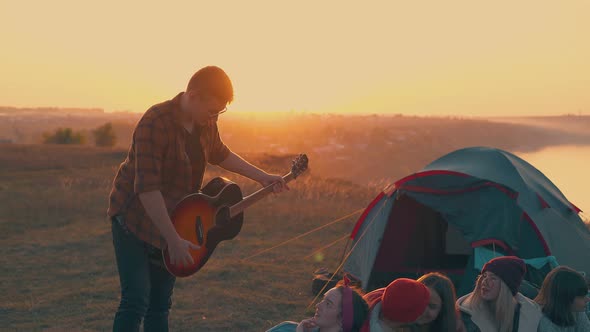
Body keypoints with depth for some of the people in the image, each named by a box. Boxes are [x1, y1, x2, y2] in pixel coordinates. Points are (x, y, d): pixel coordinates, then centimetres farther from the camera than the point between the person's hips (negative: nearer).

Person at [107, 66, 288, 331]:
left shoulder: (205, 123, -1)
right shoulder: (155, 123, -26)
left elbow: (220, 154, 20)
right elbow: (147, 188, -30)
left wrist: (262, 177, 14)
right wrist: (174, 241, -31)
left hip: (173, 220, 7)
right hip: (135, 220, -7)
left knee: (160, 304, 11)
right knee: (136, 301, -15)